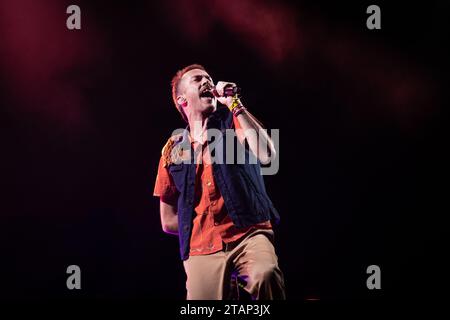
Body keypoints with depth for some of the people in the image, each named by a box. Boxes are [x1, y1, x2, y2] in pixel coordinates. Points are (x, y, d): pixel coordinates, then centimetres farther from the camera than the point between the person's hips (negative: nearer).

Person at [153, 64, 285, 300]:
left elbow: (266, 154, -14)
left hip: (250, 234, -2)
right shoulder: (173, 150, 14)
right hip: (202, 250, 2)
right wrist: (201, 227, 8)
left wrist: (235, 105, -9)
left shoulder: (232, 123, 10)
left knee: (266, 276, -32)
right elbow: (168, 221, 20)